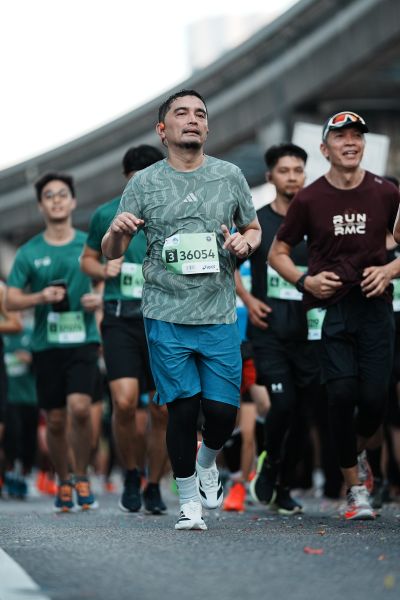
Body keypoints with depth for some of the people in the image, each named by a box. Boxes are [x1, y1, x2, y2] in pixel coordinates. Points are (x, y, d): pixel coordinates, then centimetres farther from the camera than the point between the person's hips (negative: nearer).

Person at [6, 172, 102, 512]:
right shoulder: (29, 252, 4)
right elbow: (12, 301, 4)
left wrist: (100, 299, -10)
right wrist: (40, 297, -14)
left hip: (83, 340, -1)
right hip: (46, 344, 1)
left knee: (80, 407, -20)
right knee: (55, 420, 5)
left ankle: (82, 478, -1)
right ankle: (63, 483, 24)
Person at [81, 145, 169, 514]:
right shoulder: (107, 215, 5)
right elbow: (87, 258, 18)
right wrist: (103, 270, -3)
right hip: (121, 319, -1)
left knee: (164, 409, 0)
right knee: (125, 401, -16)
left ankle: (154, 486, 17)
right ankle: (131, 475, 7)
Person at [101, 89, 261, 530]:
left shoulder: (229, 176, 8)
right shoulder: (145, 184, 4)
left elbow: (254, 229, 19)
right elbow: (110, 253, 5)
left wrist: (245, 242, -4)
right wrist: (117, 231, -18)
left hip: (219, 316, 1)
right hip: (166, 316, -1)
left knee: (223, 411, -1)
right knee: (182, 408, -2)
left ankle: (207, 462, 33)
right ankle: (188, 502, 13)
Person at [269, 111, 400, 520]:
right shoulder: (309, 200, 0)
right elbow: (277, 252, 11)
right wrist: (305, 281, -6)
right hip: (329, 307, -1)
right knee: (342, 392, -11)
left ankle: (358, 455, 28)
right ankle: (355, 489, 2)